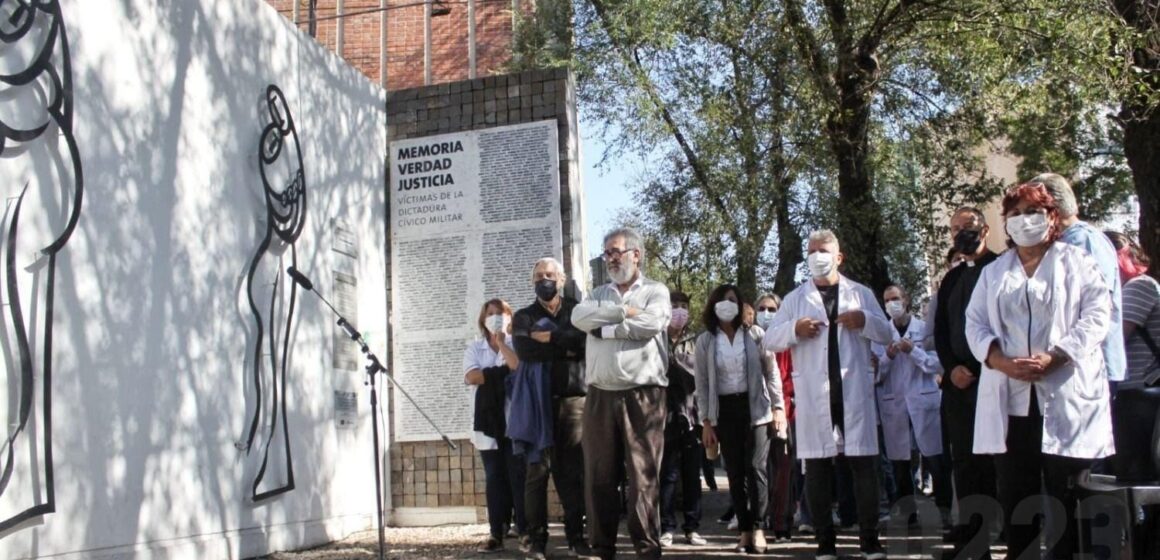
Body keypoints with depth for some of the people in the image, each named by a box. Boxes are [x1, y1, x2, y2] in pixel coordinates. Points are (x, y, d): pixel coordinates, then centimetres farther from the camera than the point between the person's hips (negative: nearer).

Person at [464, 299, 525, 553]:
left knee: (518, 476, -3)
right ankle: (497, 534, 5)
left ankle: (526, 532, 0)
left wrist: (502, 342, -5)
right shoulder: (475, 348, 10)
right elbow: (471, 377, -7)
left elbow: (520, 368, -15)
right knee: (494, 478, 3)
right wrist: (504, 372, -7)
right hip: (488, 420, 2)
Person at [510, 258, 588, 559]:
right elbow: (524, 350, -8)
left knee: (575, 470, 2)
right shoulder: (524, 317, 11)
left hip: (574, 400, 0)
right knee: (538, 470, -2)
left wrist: (550, 337, -10)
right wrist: (567, 347, -8)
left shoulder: (577, 311, 12)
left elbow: (586, 340, -8)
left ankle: (576, 534, 9)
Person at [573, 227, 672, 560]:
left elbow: (649, 324, -13)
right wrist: (623, 311, -9)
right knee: (599, 475, 5)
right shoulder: (600, 294, 19)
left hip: (643, 396, -4)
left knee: (642, 476, -4)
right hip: (600, 396, 4)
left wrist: (603, 328, -5)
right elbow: (579, 316, -2)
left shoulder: (655, 291, 7)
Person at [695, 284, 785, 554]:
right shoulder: (705, 341, 4)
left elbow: (771, 372, 4)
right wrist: (706, 421, 0)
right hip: (724, 410, 2)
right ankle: (745, 530, 10)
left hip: (755, 407, -1)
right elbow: (702, 384, 4)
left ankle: (758, 528, 2)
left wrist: (778, 406, -2)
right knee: (735, 472, 3)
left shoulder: (754, 335, 1)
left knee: (756, 468, -7)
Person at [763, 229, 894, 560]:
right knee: (817, 467, 2)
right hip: (814, 394, 0)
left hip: (854, 391, 0)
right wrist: (794, 328, -12)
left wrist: (865, 321, -11)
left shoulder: (861, 294, 13)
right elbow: (769, 340, 7)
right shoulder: (795, 299, 12)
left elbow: (888, 335, 9)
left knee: (864, 464, 0)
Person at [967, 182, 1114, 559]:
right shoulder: (993, 272, 19)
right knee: (1015, 496, 6)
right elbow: (975, 323, 10)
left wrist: (1052, 358, -17)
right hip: (1011, 400, 3)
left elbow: (1096, 316, -4)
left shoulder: (1077, 263, 7)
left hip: (1066, 400, -3)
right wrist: (1001, 361, -10)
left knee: (1067, 498, -1)